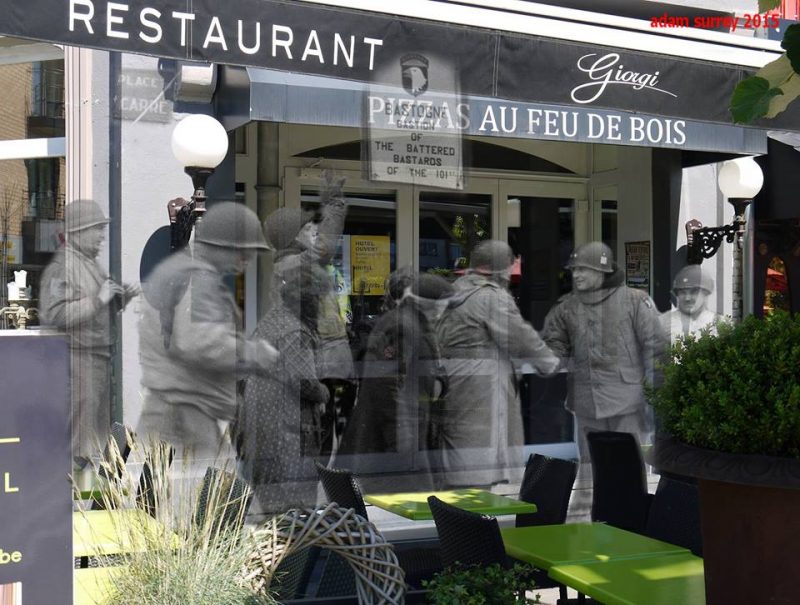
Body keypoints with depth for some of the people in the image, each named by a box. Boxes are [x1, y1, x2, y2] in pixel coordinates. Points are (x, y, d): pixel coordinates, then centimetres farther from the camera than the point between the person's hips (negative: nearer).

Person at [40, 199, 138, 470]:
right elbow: (54, 315, -24)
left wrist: (123, 296, 2)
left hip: (98, 357, 9)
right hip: (76, 357, -9)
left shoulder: (91, 264, 14)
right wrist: (98, 299, -25)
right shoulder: (60, 267, -15)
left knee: (100, 425, 15)